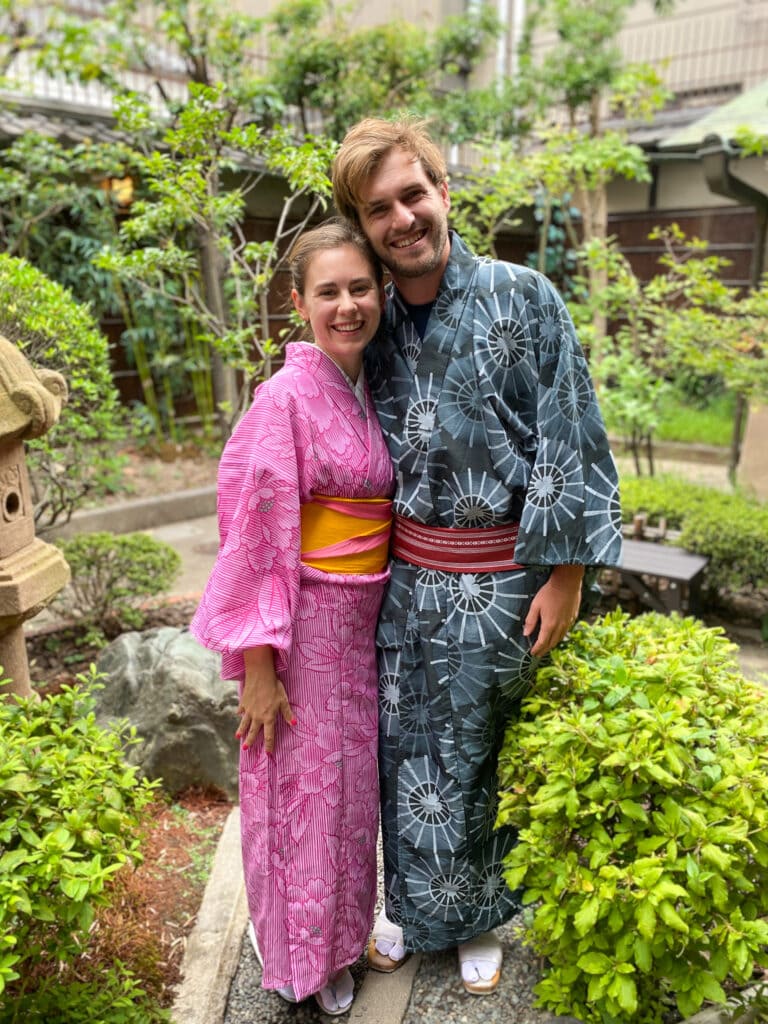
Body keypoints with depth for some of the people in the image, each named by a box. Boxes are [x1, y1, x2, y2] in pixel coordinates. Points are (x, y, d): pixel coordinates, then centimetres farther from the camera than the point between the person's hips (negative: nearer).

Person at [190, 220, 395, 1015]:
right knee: (302, 792, 11)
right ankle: (295, 959, 38)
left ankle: (339, 947, 44)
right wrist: (257, 665, -15)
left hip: (365, 620, 7)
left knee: (351, 788, 20)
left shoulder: (371, 390, 5)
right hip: (305, 622, -7)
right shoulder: (286, 396, -16)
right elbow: (256, 537, -16)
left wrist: (388, 612, 11)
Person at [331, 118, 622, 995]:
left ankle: (477, 921, 39)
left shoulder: (522, 297, -7)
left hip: (498, 577, -4)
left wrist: (566, 573, -12)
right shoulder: (380, 322, 6)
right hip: (406, 571, 4)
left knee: (476, 757, 13)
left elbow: (569, 439, -9)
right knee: (403, 748, 14)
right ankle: (413, 906, 40)